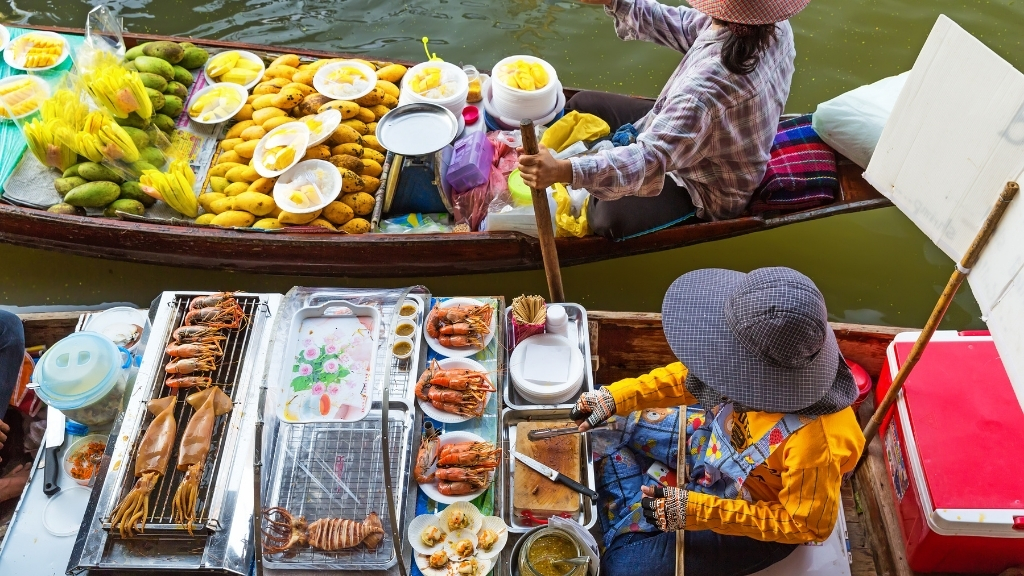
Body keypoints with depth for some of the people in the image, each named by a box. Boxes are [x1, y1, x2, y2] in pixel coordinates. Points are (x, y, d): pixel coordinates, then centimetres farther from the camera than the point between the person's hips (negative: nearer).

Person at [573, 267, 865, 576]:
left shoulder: (815, 441, -45)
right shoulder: (776, 356, -26)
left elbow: (808, 525, -26)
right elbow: (692, 376, -6)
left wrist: (696, 510, -28)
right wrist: (614, 398, -11)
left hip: (752, 511, -6)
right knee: (615, 429, 15)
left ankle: (629, 551, 28)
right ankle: (629, 536, 28)